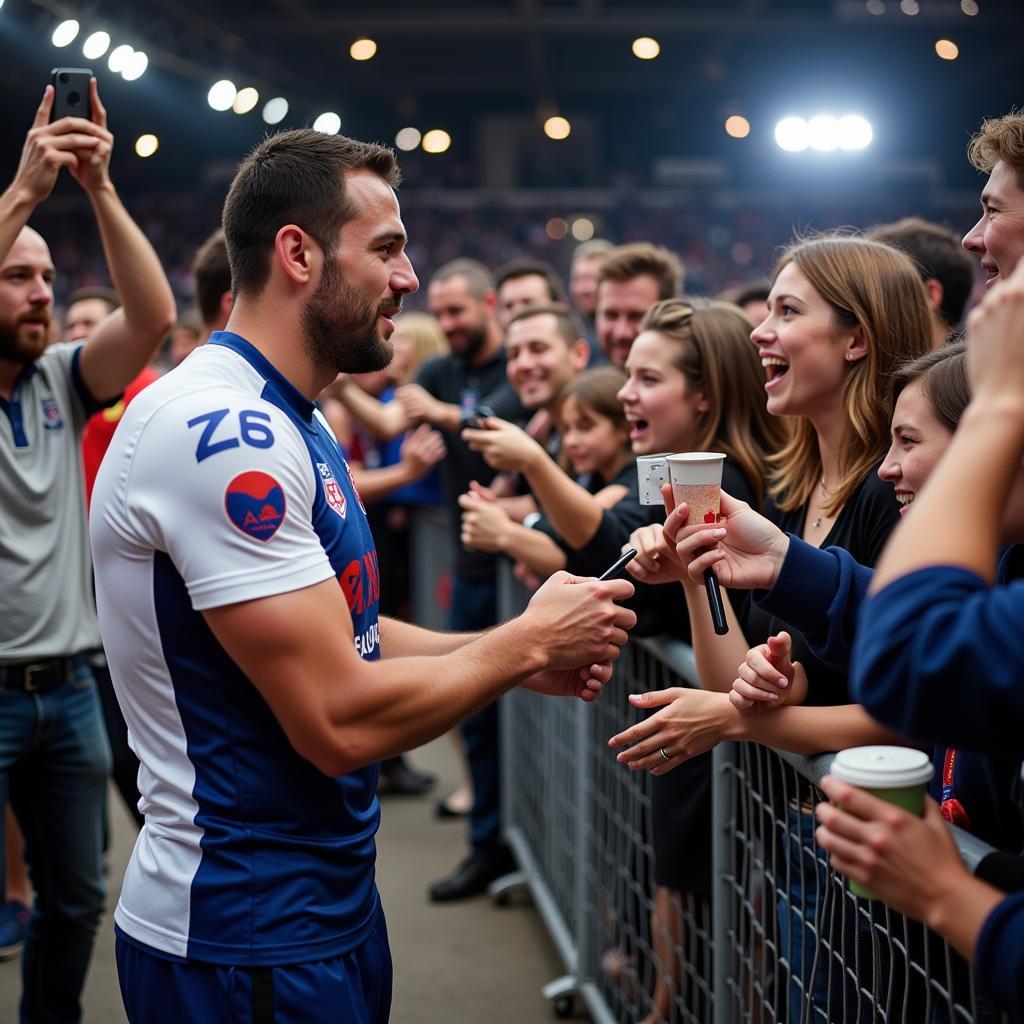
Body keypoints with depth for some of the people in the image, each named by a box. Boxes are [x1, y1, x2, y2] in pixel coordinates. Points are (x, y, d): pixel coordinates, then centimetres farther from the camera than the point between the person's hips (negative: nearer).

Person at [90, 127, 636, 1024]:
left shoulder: (293, 424, 10)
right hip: (247, 938, -9)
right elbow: (340, 719, -26)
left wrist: (523, 654, 0)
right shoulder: (222, 431, -23)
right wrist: (527, 643, -13)